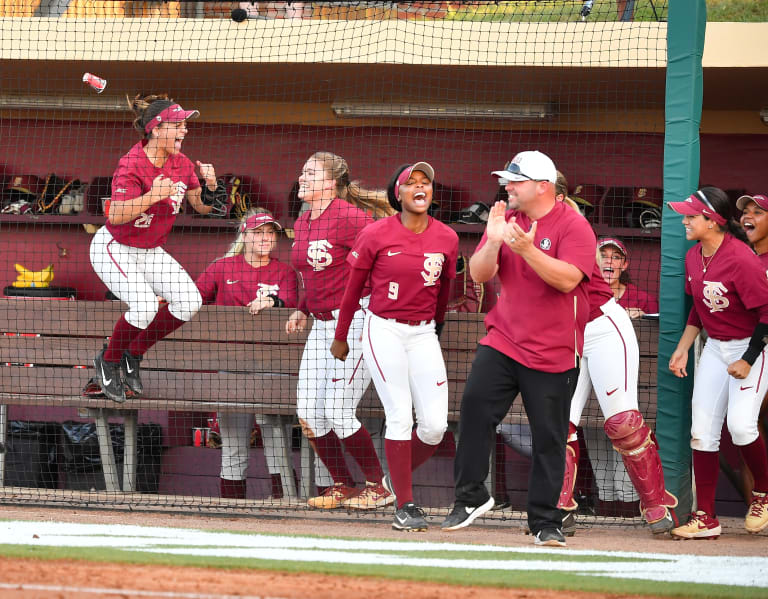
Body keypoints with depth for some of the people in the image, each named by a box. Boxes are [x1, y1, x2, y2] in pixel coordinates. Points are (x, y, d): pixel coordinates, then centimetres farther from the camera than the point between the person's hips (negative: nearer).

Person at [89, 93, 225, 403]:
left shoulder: (181, 163, -5)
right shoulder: (131, 165, -26)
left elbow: (202, 206, 7)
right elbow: (115, 215, -36)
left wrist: (210, 186, -16)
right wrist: (153, 196, -49)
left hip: (150, 251, 7)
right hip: (114, 249, -7)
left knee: (189, 301, -9)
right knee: (145, 305, -28)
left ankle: (133, 355, 10)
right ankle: (108, 362, 0)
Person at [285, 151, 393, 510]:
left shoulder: (347, 217, -15)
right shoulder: (302, 223, 12)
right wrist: (303, 311, 13)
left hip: (355, 320, -9)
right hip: (321, 325, 9)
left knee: (336, 410, -12)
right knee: (307, 411, 3)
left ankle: (378, 488, 3)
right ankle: (342, 487, 16)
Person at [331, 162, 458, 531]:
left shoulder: (447, 239, 1)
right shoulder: (376, 234, -7)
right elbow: (354, 287, 4)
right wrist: (341, 337, 10)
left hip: (423, 335, 3)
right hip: (383, 331, -3)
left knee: (435, 426, -5)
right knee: (400, 416, -10)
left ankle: (397, 478, 22)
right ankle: (405, 505, -1)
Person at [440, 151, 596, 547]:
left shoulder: (573, 226, -8)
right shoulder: (506, 220, 8)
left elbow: (568, 279, -21)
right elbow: (479, 274, 2)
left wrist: (527, 249, -31)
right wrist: (493, 242, -17)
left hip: (552, 354, -4)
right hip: (501, 342, 4)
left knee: (549, 439, 0)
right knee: (474, 409, -10)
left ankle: (545, 523, 8)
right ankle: (470, 498, 4)